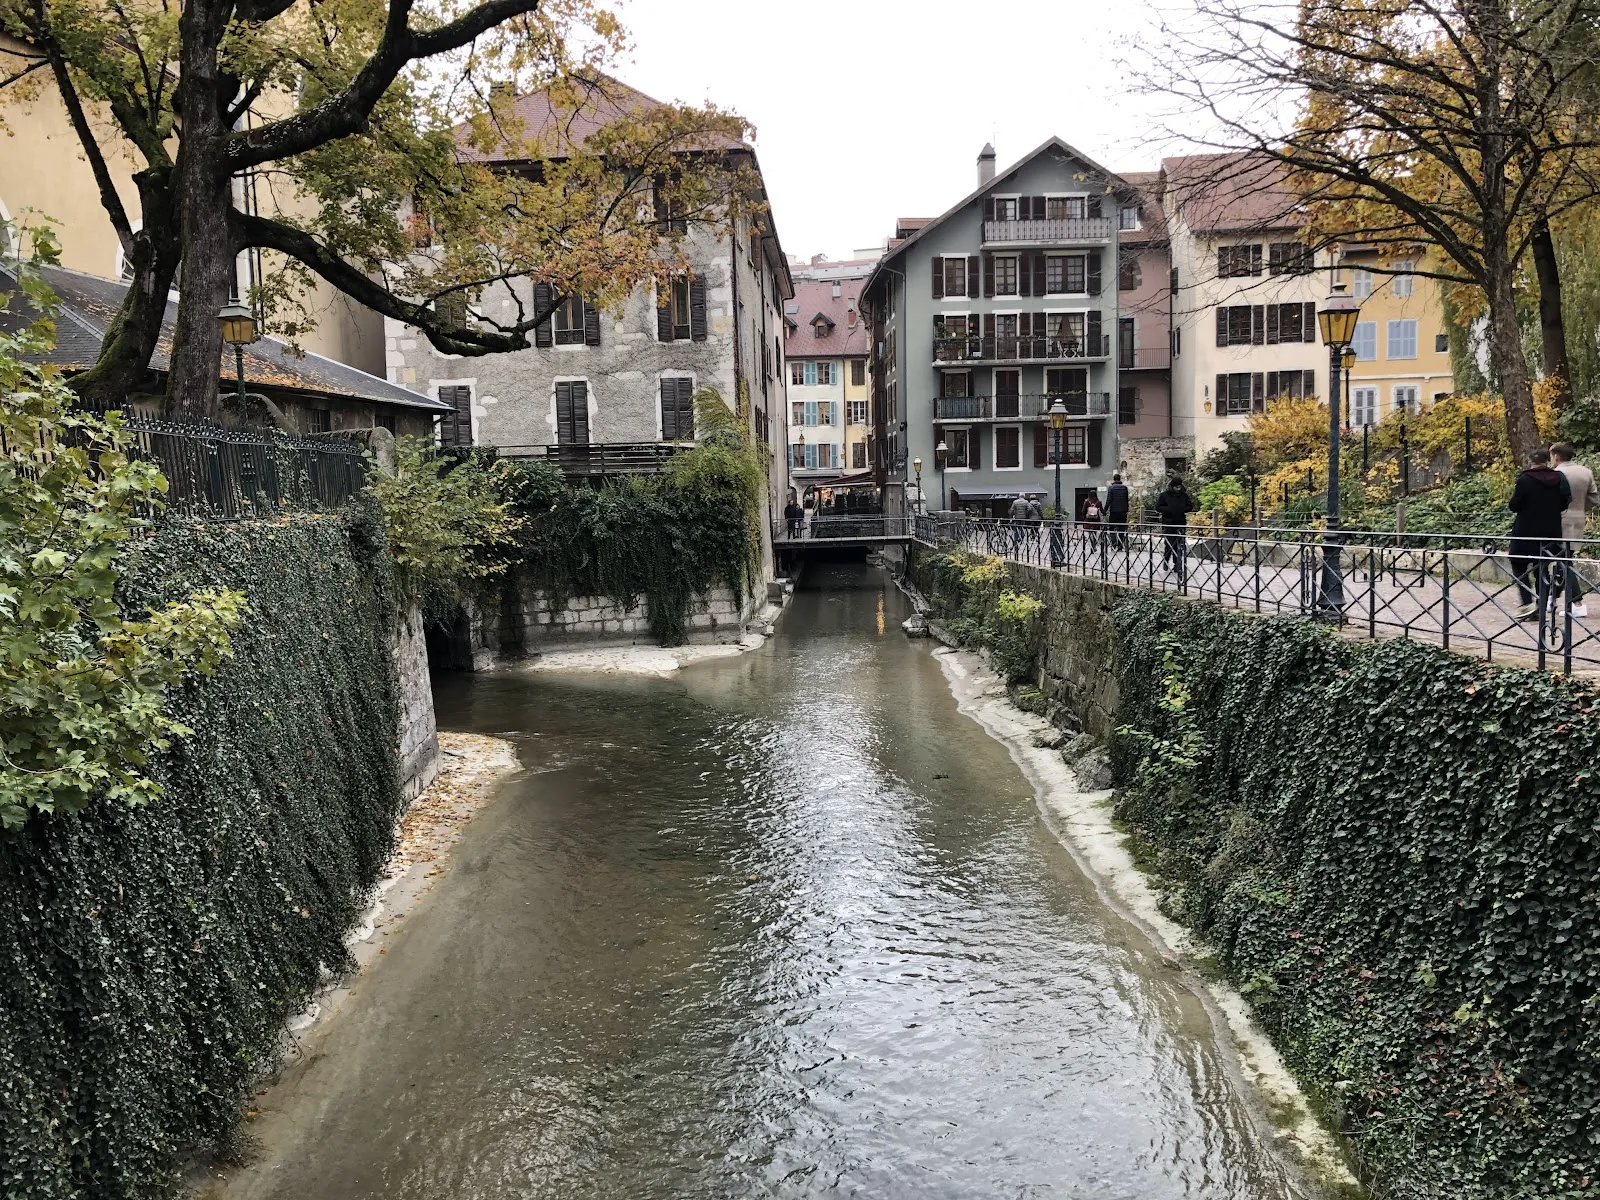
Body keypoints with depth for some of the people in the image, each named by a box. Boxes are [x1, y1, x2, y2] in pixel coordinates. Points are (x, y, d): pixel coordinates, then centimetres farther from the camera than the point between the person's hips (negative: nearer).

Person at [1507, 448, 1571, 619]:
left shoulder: (1525, 479, -12)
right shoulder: (1559, 478, 1)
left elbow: (1514, 506, -12)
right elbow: (1565, 502, 4)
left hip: (1526, 531, -4)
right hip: (1550, 532, 5)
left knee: (1519, 566, 6)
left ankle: (1527, 602, -11)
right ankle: (1540, 607, 10)